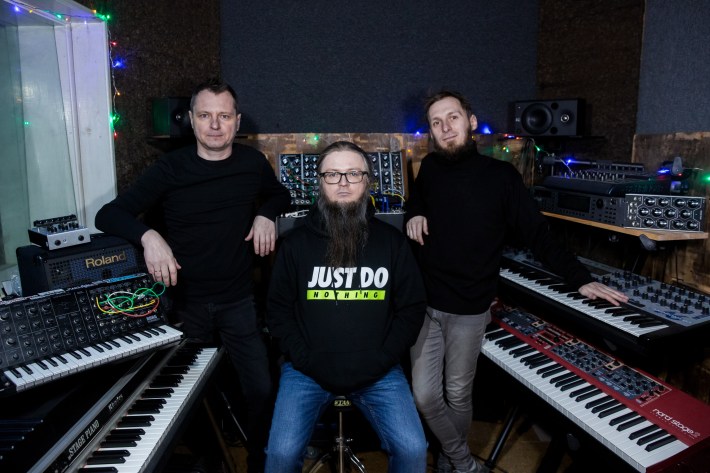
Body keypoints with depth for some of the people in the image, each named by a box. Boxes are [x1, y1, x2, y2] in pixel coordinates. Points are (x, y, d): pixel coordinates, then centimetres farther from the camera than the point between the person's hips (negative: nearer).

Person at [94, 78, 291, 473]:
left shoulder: (253, 162, -1)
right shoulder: (170, 169, -7)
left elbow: (279, 194, 19)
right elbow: (108, 215, -8)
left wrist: (266, 214, -4)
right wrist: (148, 235, -28)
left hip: (239, 302, 1)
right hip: (186, 303, -1)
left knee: (262, 391, 2)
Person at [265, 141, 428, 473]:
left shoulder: (392, 241, 3)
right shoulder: (297, 243, 1)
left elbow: (412, 307, 4)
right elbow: (278, 309, 4)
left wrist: (380, 361, -7)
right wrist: (307, 362, -8)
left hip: (377, 369, 1)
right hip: (309, 368, 0)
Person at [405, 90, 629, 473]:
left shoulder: (501, 176, -7)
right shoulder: (429, 168, 2)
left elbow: (537, 234, -4)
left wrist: (580, 279, -10)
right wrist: (413, 215, 0)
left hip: (469, 310, -2)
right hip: (424, 304, 3)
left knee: (457, 394, 11)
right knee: (425, 396, 2)